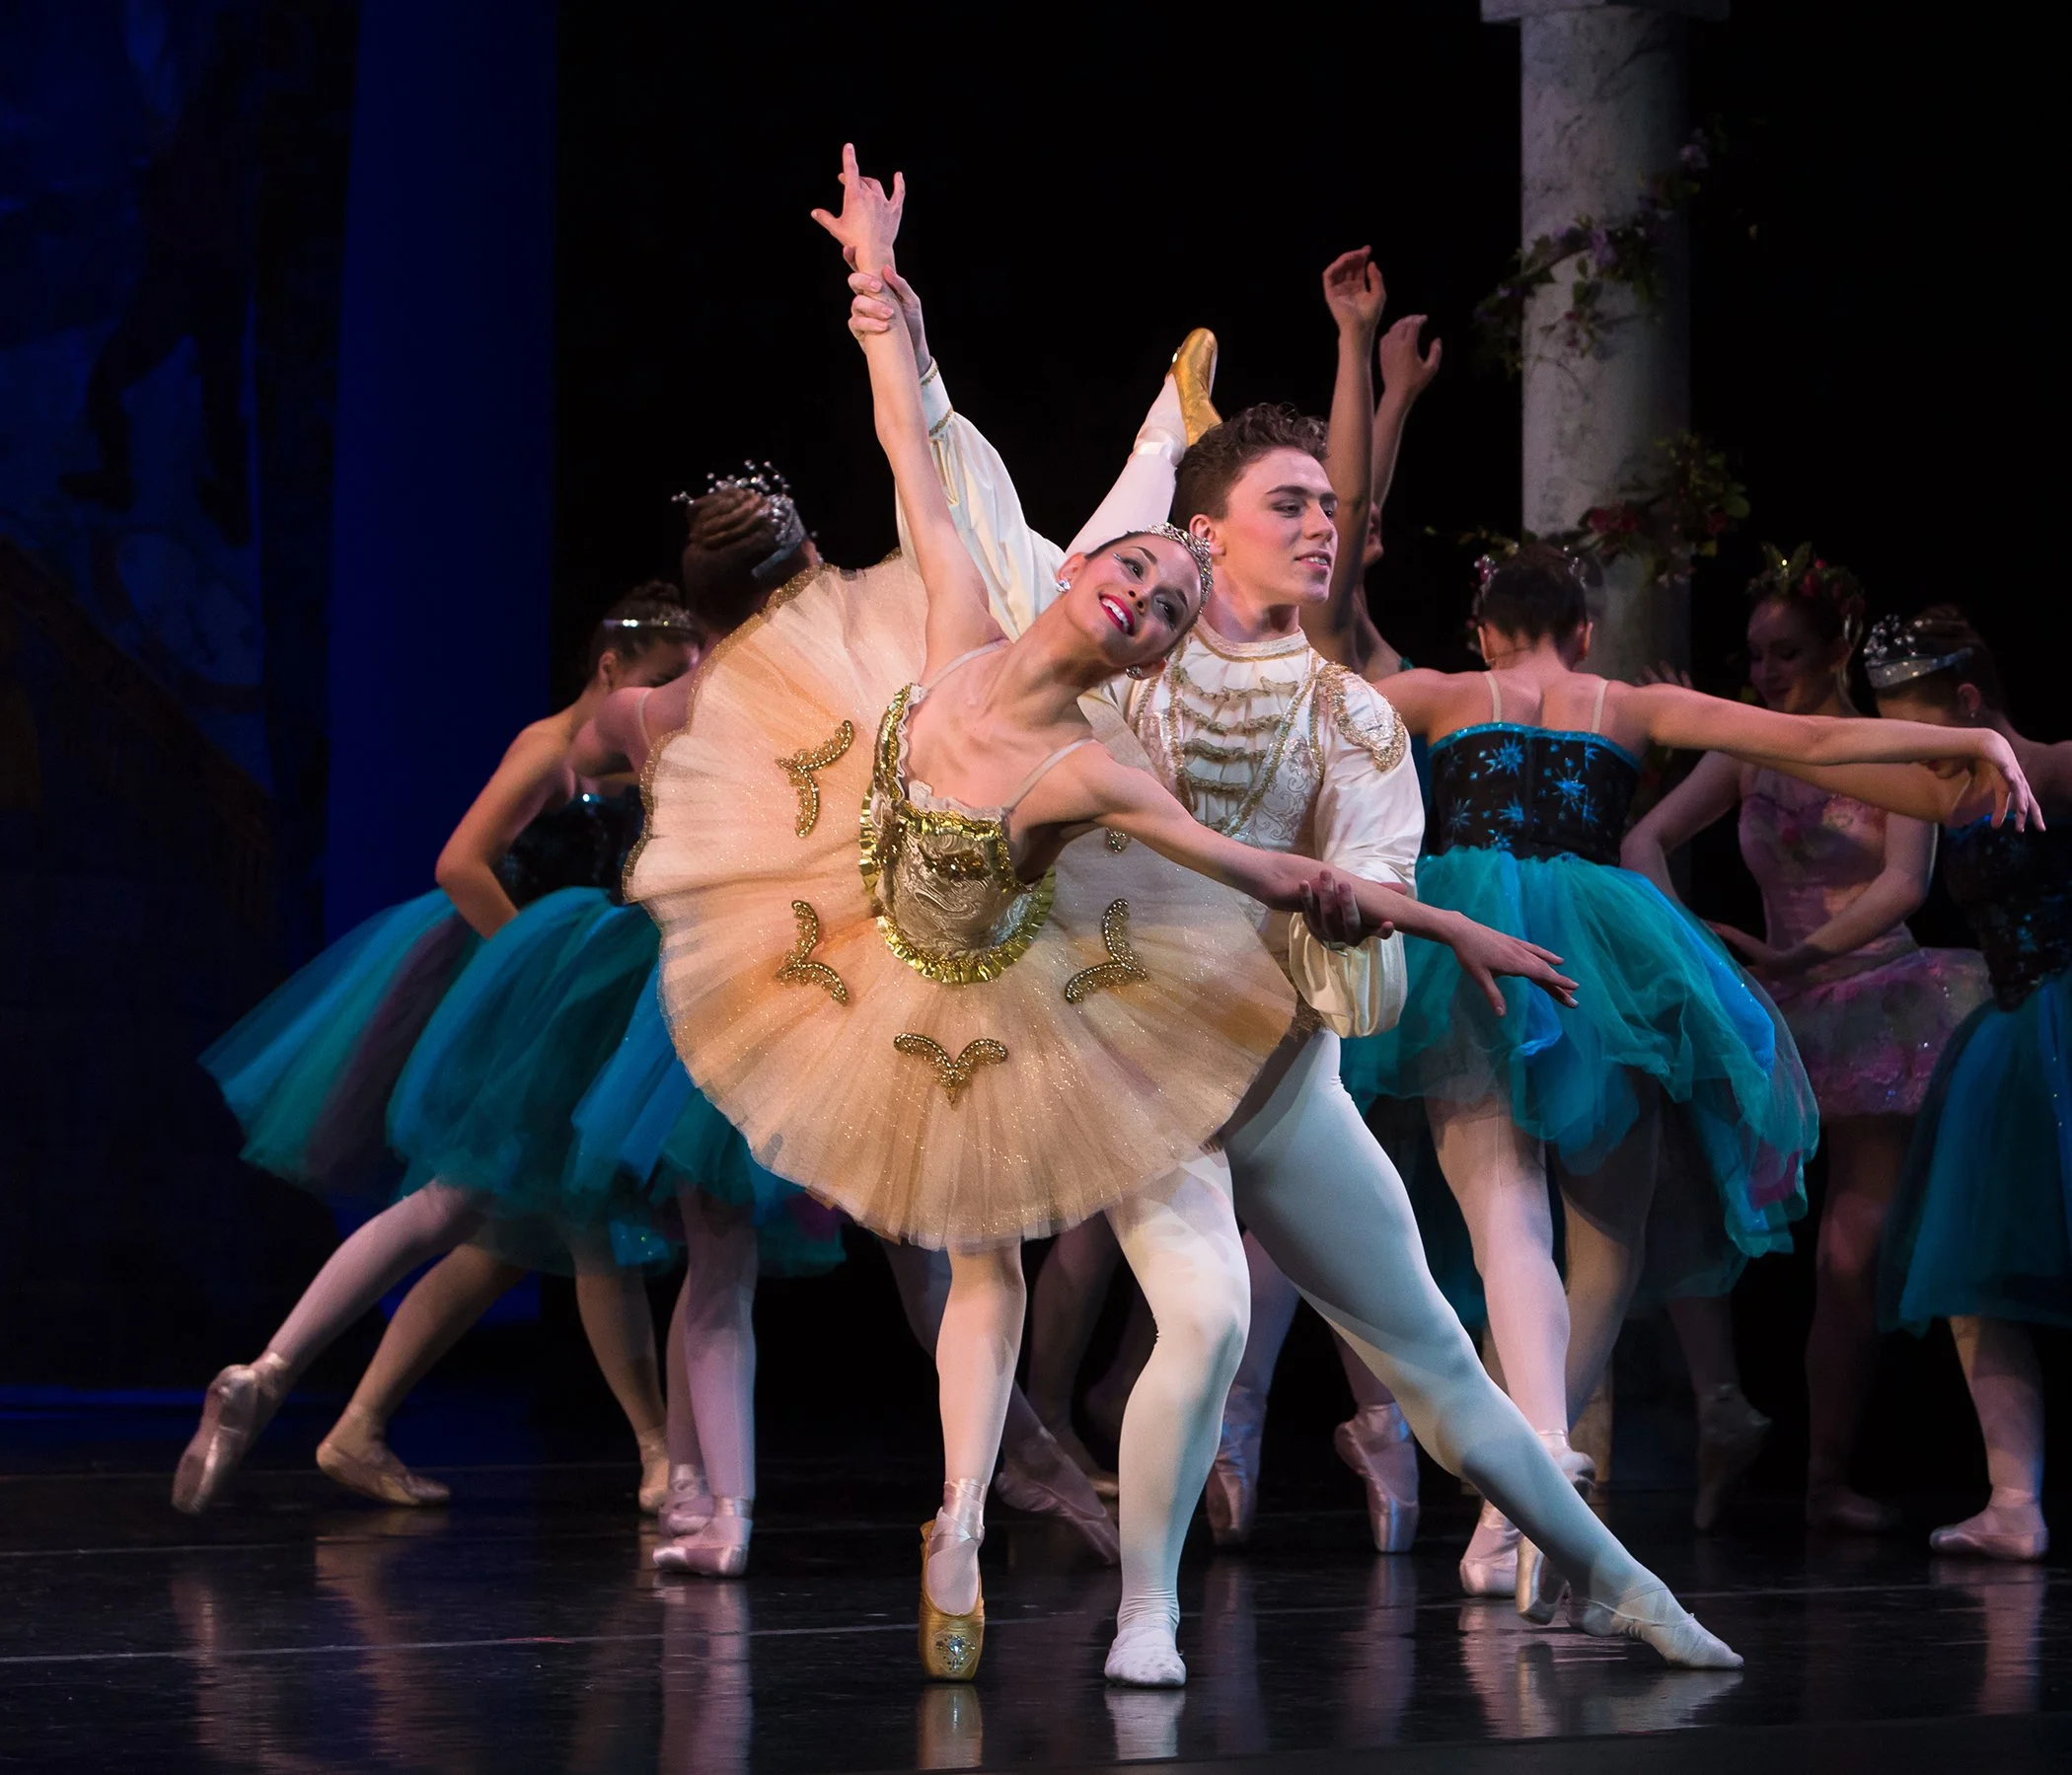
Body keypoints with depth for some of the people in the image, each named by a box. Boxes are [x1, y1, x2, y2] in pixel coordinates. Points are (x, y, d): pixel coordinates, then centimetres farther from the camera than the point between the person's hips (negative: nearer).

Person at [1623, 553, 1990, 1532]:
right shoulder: (1747, 755, 8)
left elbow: (1905, 882, -16)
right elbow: (1644, 841, 4)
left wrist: (1803, 954, -29)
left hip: (1876, 1000, -3)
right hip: (1781, 1010, 3)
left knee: (1853, 1250, -3)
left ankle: (1829, 1476, 4)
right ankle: (1720, 1410, -19)